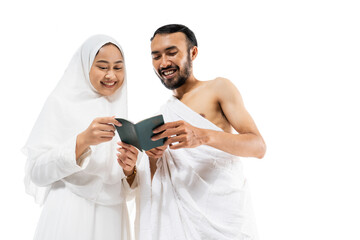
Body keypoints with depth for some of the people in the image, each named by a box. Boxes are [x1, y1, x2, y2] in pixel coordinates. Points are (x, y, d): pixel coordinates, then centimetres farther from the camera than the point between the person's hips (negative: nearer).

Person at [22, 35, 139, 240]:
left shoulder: (120, 111, 9)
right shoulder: (62, 103, -3)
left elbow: (123, 190, 11)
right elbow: (37, 173, -12)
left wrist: (129, 170, -10)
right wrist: (82, 141, -24)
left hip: (112, 218, 4)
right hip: (69, 216, -4)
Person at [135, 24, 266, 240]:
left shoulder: (219, 89, 1)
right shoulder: (166, 112, 16)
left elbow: (259, 146, -10)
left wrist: (203, 136, -26)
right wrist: (153, 158, -7)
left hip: (222, 210, -4)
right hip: (179, 213, 4)